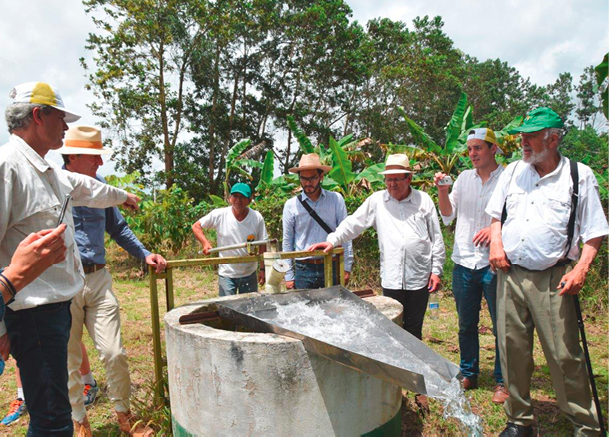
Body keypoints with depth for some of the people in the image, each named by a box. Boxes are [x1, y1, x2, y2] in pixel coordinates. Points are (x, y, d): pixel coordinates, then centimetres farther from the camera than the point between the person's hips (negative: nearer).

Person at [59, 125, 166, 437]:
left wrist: (145, 254, 12)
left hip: (98, 280, 4)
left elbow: (118, 227, 20)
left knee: (114, 353, 2)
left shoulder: (99, 185, 10)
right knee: (69, 361, 10)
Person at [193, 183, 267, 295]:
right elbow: (196, 226, -1)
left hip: (249, 274, 2)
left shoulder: (257, 218, -9)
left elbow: (262, 245, -3)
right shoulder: (219, 215, -12)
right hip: (226, 274, -1)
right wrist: (205, 243, -18)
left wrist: (262, 269, -4)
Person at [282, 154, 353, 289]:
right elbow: (287, 242, 5)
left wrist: (347, 268, -1)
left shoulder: (336, 199, 1)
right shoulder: (291, 205, 2)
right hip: (303, 270, 0)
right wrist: (289, 276, 3)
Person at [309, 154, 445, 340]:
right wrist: (333, 240, -9)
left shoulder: (424, 200, 6)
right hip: (391, 279, 0)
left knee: (414, 331, 9)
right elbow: (353, 223, 5)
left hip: (419, 278, 0)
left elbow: (437, 238, 7)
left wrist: (436, 270, 4)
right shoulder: (377, 200, 6)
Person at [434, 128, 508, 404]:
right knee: (466, 325, 14)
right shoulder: (464, 178, 11)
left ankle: (502, 381, 22)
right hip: (464, 262, 4)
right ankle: (468, 375, 29)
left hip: (494, 264, -4)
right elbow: (448, 216, 10)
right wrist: (443, 191, -5)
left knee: (501, 326, 6)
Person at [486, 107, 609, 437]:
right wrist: (496, 242, 0)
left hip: (552, 280, -3)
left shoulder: (579, 176, 0)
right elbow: (496, 215, 18)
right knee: (513, 350, 9)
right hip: (509, 275, 4)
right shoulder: (513, 171, 11)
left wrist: (581, 268, -12)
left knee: (564, 355, -1)